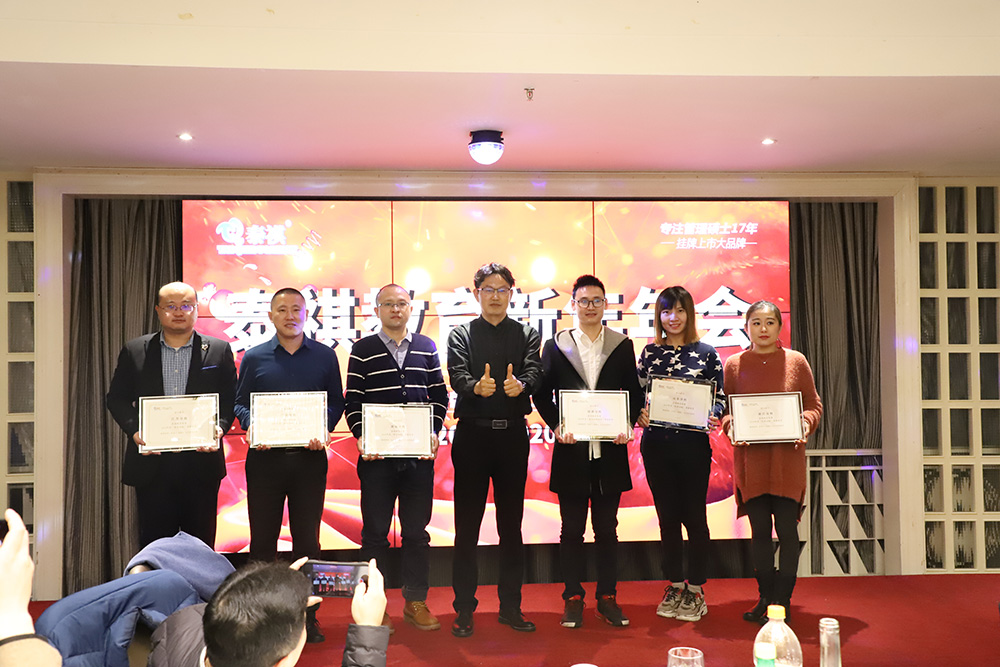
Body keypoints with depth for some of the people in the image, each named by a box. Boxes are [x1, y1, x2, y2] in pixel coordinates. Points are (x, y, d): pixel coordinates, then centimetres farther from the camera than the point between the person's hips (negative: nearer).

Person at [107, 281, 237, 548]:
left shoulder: (219, 350, 5)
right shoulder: (134, 351, 7)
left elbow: (230, 400, 4)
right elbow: (117, 398, 8)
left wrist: (219, 428, -15)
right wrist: (134, 431, -9)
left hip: (201, 461, -1)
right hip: (151, 465, 1)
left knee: (201, 543, 8)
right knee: (153, 542, 9)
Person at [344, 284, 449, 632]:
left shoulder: (426, 347, 10)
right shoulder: (363, 349, 4)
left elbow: (439, 395, 10)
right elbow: (353, 399, 1)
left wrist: (434, 432, -3)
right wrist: (360, 436, -12)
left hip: (419, 453, 2)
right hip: (377, 454, -2)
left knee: (417, 530, 8)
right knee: (375, 531, 6)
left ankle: (415, 601, 21)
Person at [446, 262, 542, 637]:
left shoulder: (526, 335, 10)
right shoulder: (460, 335, 6)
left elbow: (535, 371, -7)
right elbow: (457, 376, -10)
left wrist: (521, 384, -30)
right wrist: (476, 386, -32)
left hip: (513, 434, 2)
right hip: (472, 434, -1)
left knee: (512, 524, 10)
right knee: (467, 525, 3)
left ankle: (510, 606, 22)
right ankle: (464, 609, 15)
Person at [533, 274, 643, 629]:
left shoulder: (622, 346, 8)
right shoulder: (556, 346, 5)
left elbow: (634, 393, 8)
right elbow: (541, 393, 5)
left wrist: (627, 425, -8)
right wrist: (556, 427, -9)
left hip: (610, 451, 1)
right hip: (571, 450, -1)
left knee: (607, 529, 10)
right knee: (572, 530, 7)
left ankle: (607, 598, 22)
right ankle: (573, 599, 19)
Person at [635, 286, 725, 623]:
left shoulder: (706, 352, 1)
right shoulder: (650, 352, 7)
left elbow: (720, 397, 2)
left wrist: (713, 416, -18)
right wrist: (640, 414, -12)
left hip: (694, 445, -2)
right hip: (656, 445, 2)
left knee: (694, 516, 5)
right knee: (667, 516, 10)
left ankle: (695, 589, 20)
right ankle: (674, 585, 24)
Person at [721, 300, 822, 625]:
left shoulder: (796, 361, 5)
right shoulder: (734, 364, 6)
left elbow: (814, 404, 8)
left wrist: (805, 424, -12)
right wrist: (730, 426, -11)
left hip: (787, 458, -1)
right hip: (751, 458, 1)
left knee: (786, 529, 1)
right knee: (759, 529, 8)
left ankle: (782, 602, 13)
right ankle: (765, 598, 21)